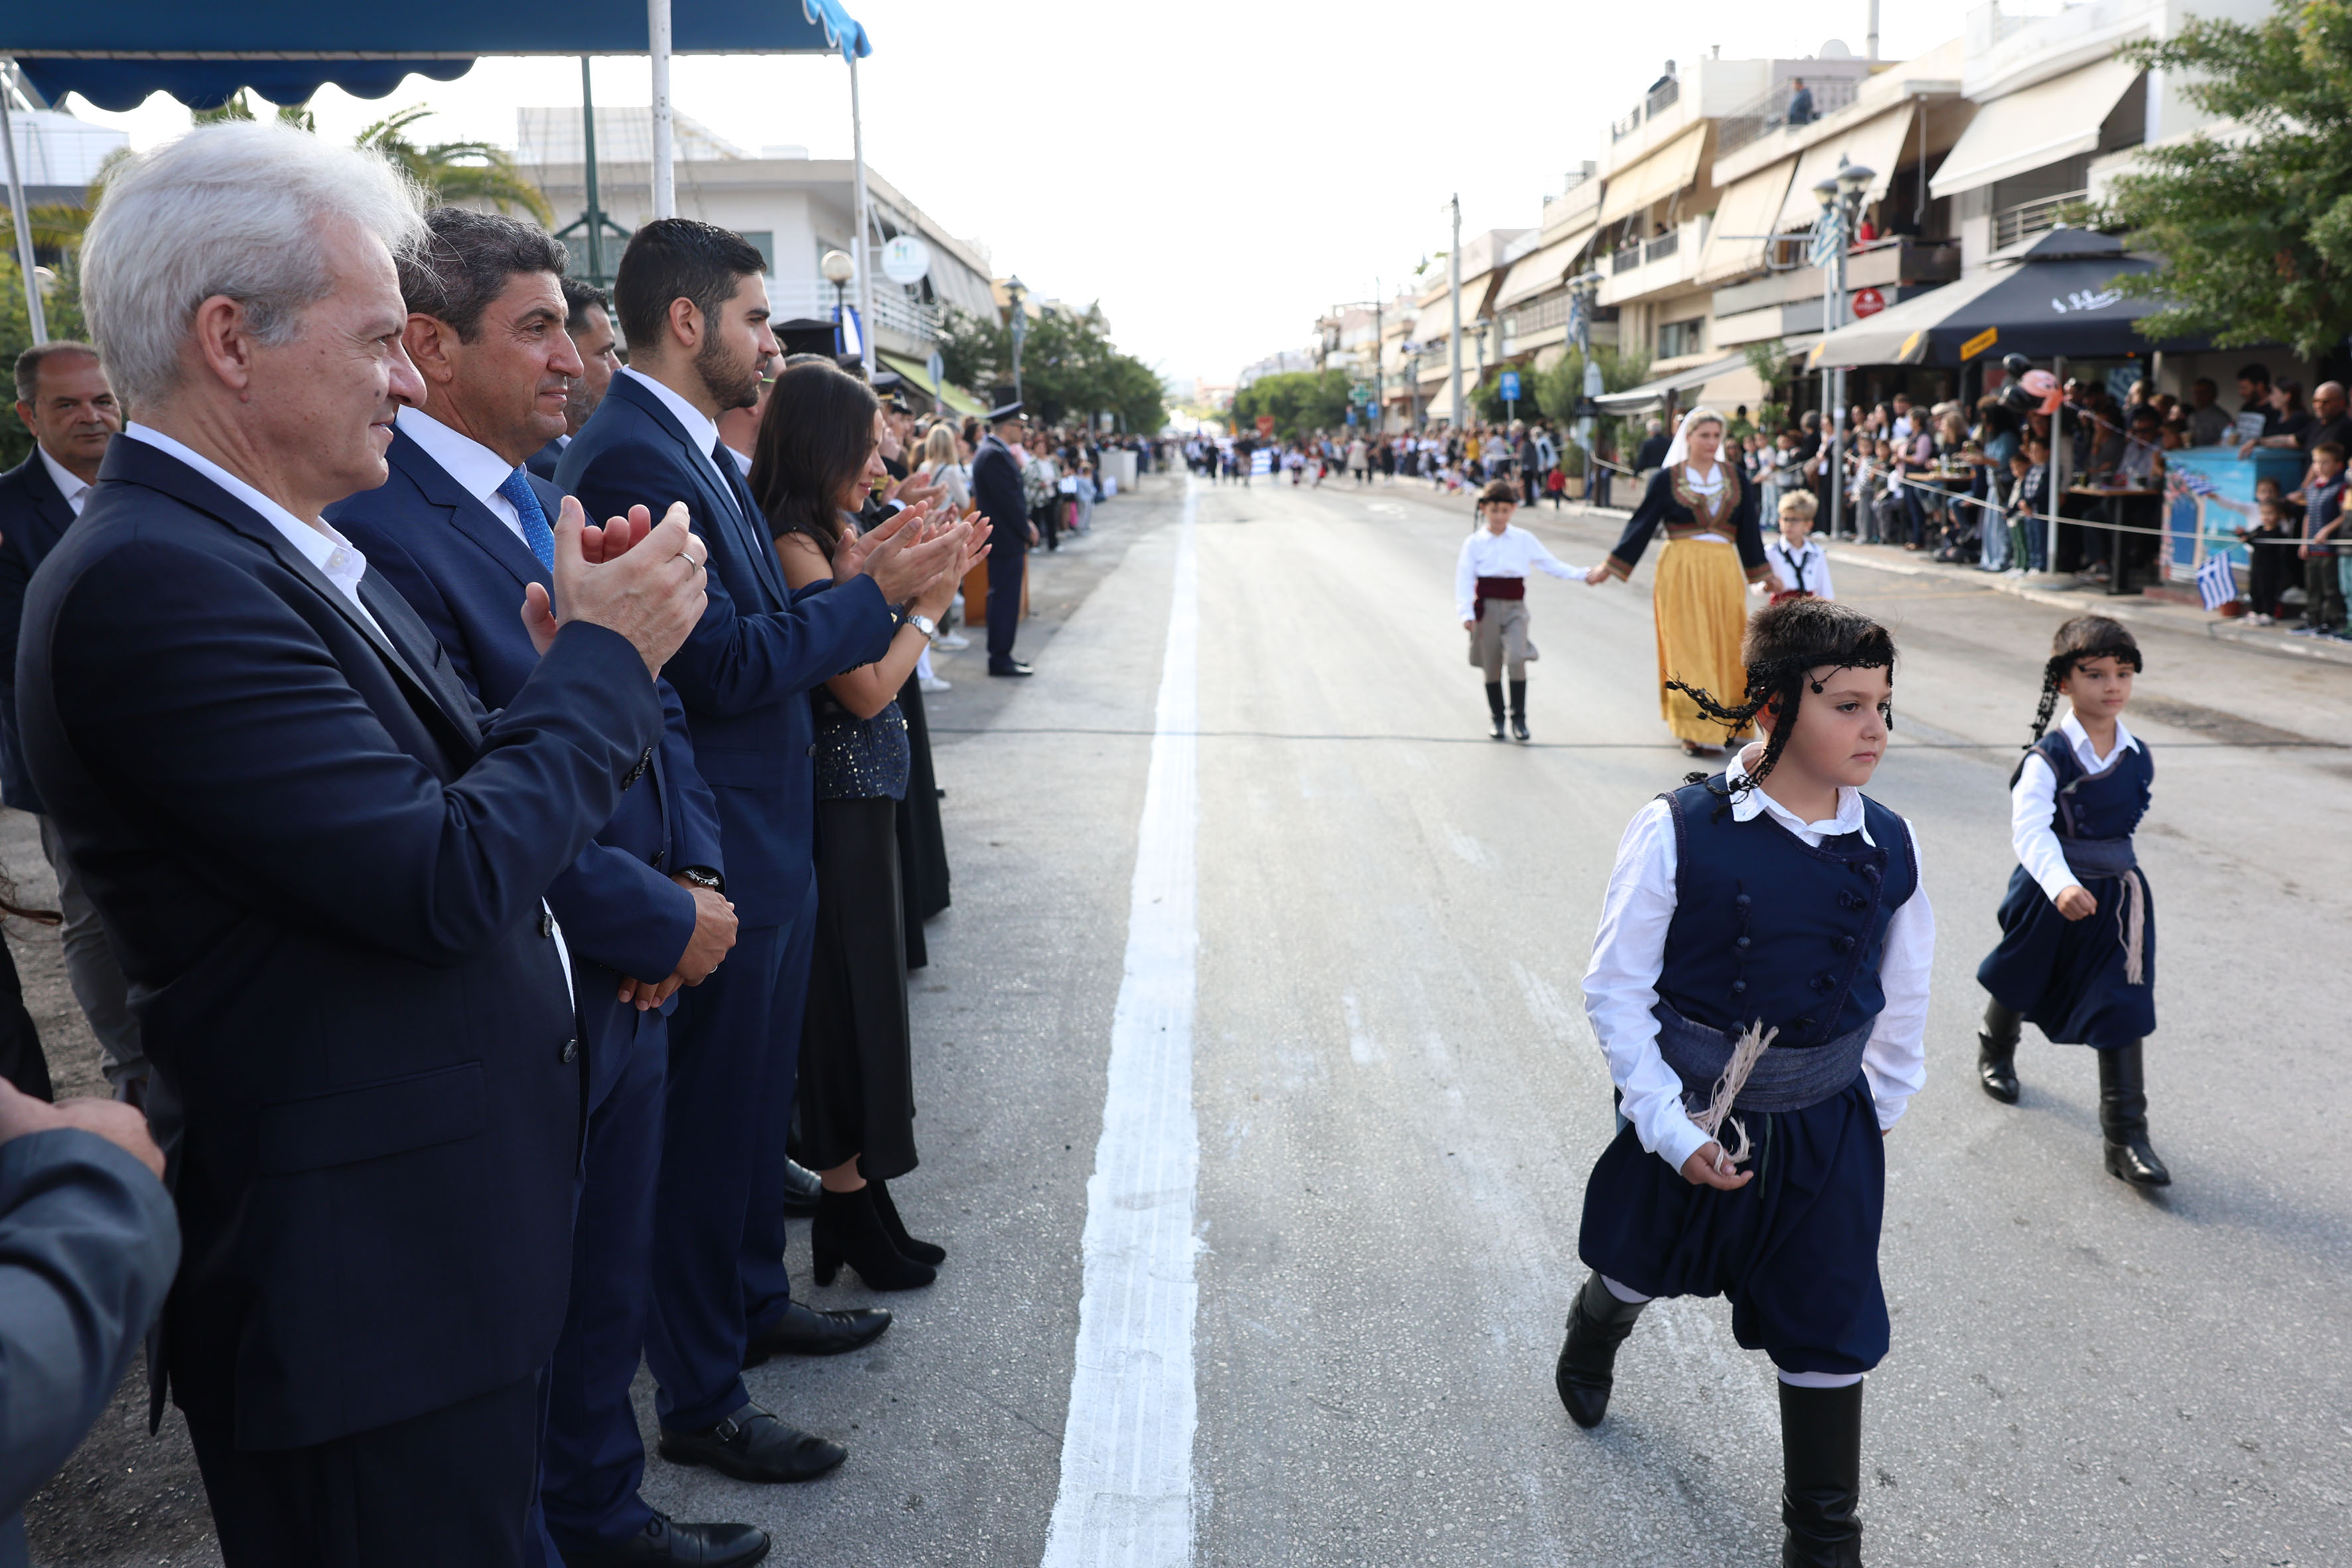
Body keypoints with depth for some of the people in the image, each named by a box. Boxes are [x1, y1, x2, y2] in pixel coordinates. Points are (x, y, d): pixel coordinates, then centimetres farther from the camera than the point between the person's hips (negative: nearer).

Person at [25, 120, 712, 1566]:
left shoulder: (287, 556, 8)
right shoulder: (149, 578, -22)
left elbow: (456, 802, 10)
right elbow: (446, 885, -26)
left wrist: (570, 668, -5)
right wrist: (606, 657, -14)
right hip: (362, 1288, -9)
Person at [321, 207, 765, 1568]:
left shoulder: (552, 499, 8)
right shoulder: (383, 528, -21)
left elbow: (659, 704, 13)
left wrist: (696, 868, -2)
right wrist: (666, 924, -15)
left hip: (629, 992, 8)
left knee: (611, 1292, 24)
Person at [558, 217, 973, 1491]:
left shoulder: (697, 451, 12)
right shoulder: (629, 456, -20)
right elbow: (725, 669, -24)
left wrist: (841, 578, 0)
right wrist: (873, 596, -15)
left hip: (767, 844, 10)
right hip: (716, 858, -10)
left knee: (757, 1100, 23)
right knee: (709, 1121, 4)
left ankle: (755, 1302, 42)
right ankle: (700, 1399, 21)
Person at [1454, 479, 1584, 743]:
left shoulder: (1524, 540, 6)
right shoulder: (1474, 543, 1)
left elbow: (1551, 564, 9)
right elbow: (1464, 579, -5)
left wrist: (1582, 573, -3)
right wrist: (1467, 613, -17)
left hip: (1515, 607, 1)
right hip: (1487, 607, 0)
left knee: (1516, 659, -16)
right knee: (1491, 666, 4)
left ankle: (1519, 718, -3)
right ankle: (1497, 718, 21)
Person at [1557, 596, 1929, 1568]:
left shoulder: (1887, 848, -8)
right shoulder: (1681, 834, -21)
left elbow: (1903, 996, 8)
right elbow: (1616, 989, -15)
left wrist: (1877, 1113, 13)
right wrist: (1671, 1129, -17)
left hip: (1827, 1133, 2)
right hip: (1690, 1121, -2)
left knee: (1829, 1336, 8)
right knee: (1638, 1269, 25)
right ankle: (1593, 1340, 62)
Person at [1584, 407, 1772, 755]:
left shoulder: (1737, 481, 9)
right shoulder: (1667, 479, 1)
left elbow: (1749, 532, 14)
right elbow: (1641, 524, 4)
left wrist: (1763, 576, 15)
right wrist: (1610, 567, 3)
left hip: (1724, 573, 3)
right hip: (1681, 572, -3)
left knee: (1726, 647, 5)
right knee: (1688, 649, -5)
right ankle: (1696, 730, -3)